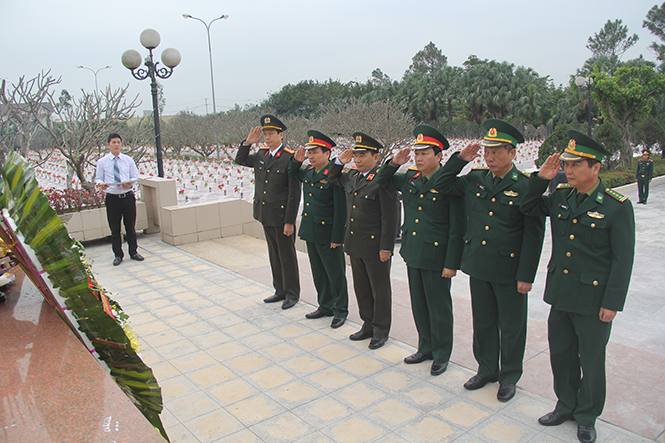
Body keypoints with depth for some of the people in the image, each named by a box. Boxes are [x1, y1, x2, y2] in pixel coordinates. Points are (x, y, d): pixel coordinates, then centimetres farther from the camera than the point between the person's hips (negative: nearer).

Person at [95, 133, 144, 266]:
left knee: (130, 226, 9)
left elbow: (135, 176, 8)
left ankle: (133, 252, 23)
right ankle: (118, 255, 17)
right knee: (115, 228, 5)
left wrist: (130, 183, -14)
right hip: (112, 198, -1)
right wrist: (101, 184, -16)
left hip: (128, 196, 1)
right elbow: (98, 178, 8)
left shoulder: (128, 160, 7)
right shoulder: (102, 162, 4)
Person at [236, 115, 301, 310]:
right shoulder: (261, 154, 6)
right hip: (265, 215, 7)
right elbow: (240, 160, 21)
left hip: (282, 216, -7)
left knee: (287, 256, 5)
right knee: (274, 255, 17)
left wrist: (289, 221, -17)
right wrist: (247, 143, 2)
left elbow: (294, 193, -16)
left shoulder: (290, 158, -14)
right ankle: (280, 290, 31)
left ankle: (292, 294, 20)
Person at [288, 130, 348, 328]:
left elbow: (340, 209, -17)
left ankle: (340, 310, 21)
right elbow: (293, 174, 30)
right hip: (310, 232, 8)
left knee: (335, 274, 6)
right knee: (318, 273, 18)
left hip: (327, 234, -8)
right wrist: (296, 161, 8)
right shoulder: (308, 172, 6)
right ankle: (325, 306, 33)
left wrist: (337, 238, -18)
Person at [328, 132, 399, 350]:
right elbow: (333, 178, 28)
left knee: (380, 290, 9)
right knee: (361, 288, 18)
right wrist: (340, 161, 9)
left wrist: (386, 247, -18)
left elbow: (390, 218, -17)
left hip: (375, 246, -8)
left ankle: (381, 330, 24)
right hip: (355, 244, 8)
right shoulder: (352, 176, 7)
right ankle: (368, 325, 34)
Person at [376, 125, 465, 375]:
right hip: (413, 253, 6)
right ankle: (426, 348, 36)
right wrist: (394, 163, 1)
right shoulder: (410, 179, 5)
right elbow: (382, 181, 21)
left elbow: (457, 228, -14)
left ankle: (441, 354, 26)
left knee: (439, 307, 8)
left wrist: (452, 263, -15)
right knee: (419, 305, 18)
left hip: (436, 256, -6)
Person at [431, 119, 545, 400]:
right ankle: (487, 370, 36)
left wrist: (526, 275, -13)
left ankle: (509, 376, 30)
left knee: (511, 327, 11)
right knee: (483, 322, 17)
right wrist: (460, 159, -1)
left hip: (509, 271, -4)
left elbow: (534, 236, -11)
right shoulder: (475, 179, 3)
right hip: (478, 266, 5)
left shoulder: (526, 186, -11)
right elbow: (441, 186, 12)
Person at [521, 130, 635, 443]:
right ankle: (566, 406, 38)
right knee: (561, 355, 17)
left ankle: (587, 416, 33)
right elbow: (528, 209, 16)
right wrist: (541, 178, -1)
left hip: (593, 299, -5)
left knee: (591, 361, 12)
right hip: (560, 294, 5)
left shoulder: (617, 206, -12)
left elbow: (622, 260, -11)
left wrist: (612, 302, -13)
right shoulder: (559, 196, 1)